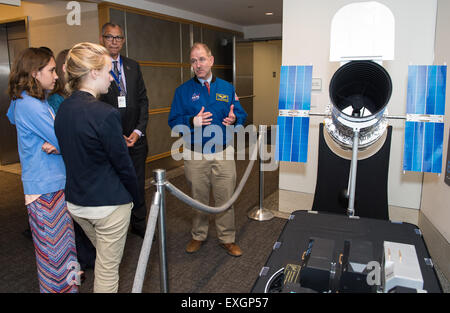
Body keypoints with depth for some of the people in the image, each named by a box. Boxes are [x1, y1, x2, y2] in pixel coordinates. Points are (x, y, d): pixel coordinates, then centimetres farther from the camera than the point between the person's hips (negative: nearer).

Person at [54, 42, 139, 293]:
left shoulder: (63, 108, 1)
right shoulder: (105, 114, -23)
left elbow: (70, 154, 7)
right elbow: (122, 164, -17)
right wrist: (135, 197, -1)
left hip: (75, 202, 8)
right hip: (108, 204, -8)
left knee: (103, 256, 29)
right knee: (108, 269, 11)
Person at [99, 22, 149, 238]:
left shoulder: (133, 66, 9)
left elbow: (143, 100, 8)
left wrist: (139, 130, -4)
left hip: (135, 138, 4)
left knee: (138, 184, 14)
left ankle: (139, 224, 31)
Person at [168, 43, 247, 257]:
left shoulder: (227, 88, 7)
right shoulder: (183, 91, 2)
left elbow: (241, 115, 7)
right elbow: (173, 120, -2)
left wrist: (234, 119, -16)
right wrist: (192, 121, -20)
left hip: (223, 154, 1)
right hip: (195, 155, 0)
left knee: (225, 199, 6)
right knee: (198, 199, 13)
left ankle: (227, 238, 24)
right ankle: (198, 235, 33)